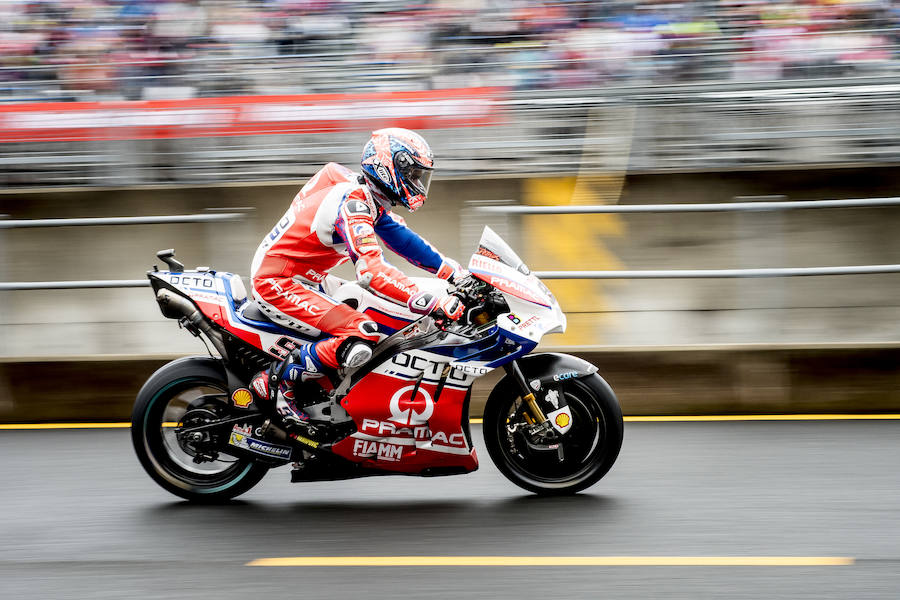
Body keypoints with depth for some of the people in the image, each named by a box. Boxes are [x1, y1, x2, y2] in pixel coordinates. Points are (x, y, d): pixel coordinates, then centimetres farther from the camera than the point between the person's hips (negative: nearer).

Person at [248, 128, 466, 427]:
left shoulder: (369, 198, 6)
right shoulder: (352, 204, -24)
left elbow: (401, 238, 14)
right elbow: (372, 272, -34)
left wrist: (456, 272, 6)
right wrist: (434, 303, -37)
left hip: (306, 280, 11)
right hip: (277, 283, -11)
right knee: (361, 338, -26)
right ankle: (277, 380, -13)